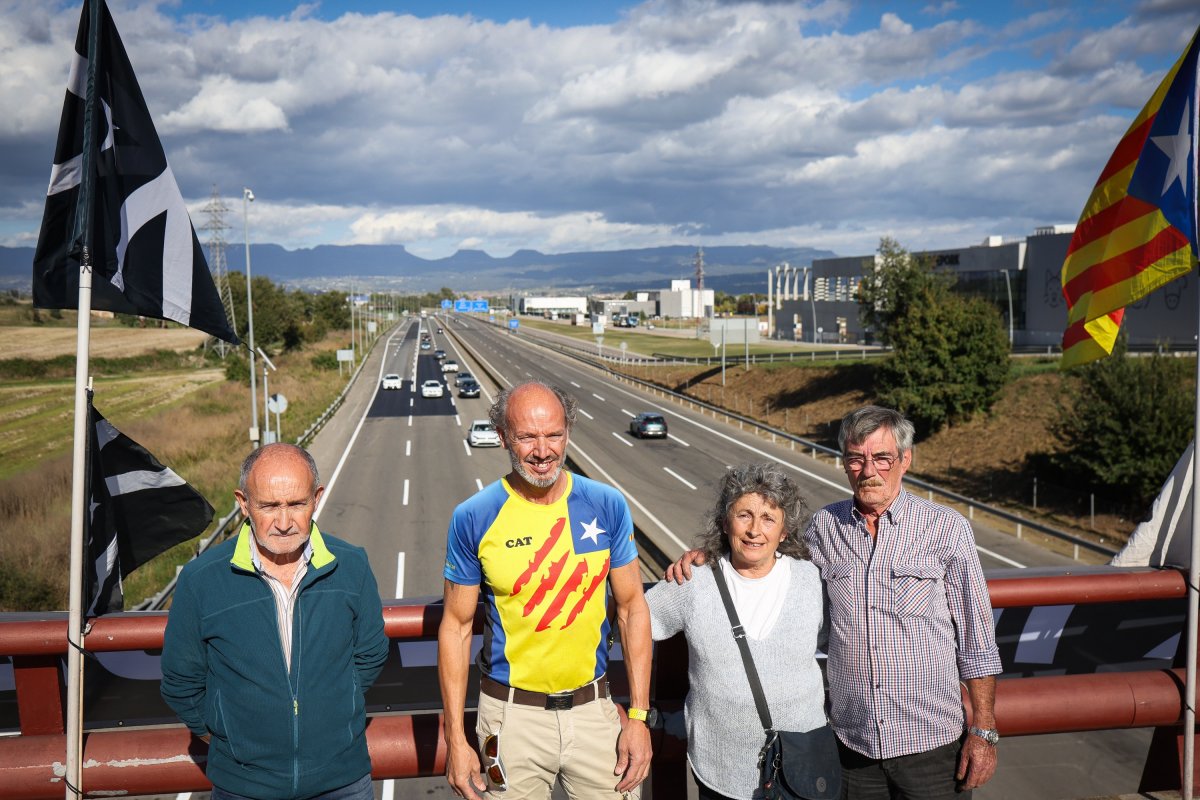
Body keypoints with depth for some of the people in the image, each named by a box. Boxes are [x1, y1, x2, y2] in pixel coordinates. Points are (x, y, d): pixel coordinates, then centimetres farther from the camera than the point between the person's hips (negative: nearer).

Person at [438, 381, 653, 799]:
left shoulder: (607, 506, -5)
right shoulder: (473, 518, -9)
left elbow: (632, 608, 1)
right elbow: (457, 625, -3)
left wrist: (639, 716, -2)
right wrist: (455, 738, -4)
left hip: (593, 707, 2)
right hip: (513, 716, -1)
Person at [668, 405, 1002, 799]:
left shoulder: (946, 528, -5)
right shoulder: (825, 526, 1)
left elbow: (976, 641, -3)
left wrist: (983, 731, -4)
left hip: (931, 740, -2)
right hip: (853, 741, 2)